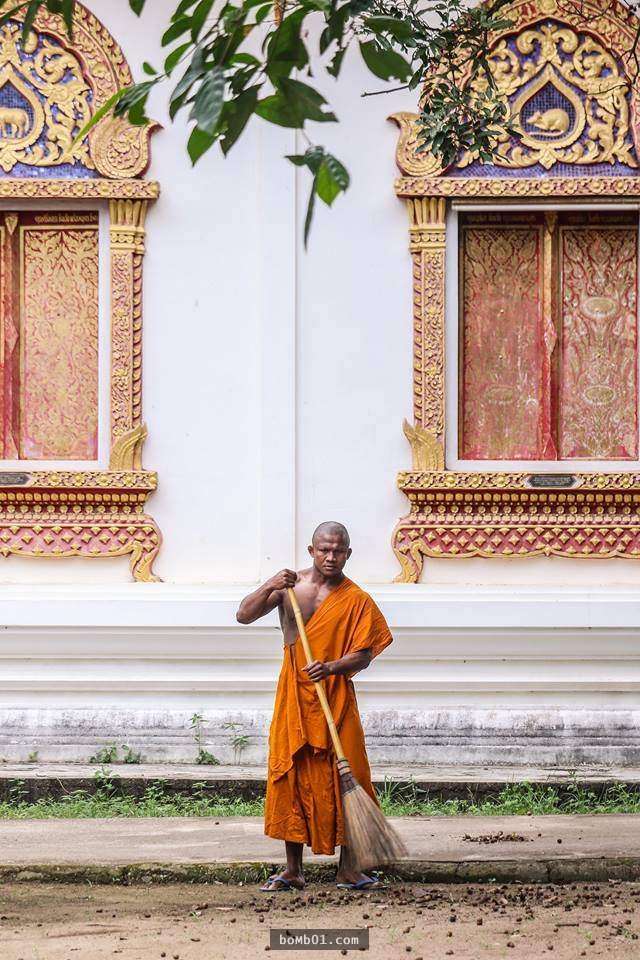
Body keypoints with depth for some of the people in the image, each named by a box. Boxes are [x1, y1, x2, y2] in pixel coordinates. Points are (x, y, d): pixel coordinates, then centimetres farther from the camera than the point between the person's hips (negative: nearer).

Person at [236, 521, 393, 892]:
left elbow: (363, 655, -8)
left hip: (336, 698, -2)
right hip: (293, 698, 2)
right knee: (291, 779, 3)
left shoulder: (357, 600, -3)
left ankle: (348, 868, 6)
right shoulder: (289, 586, 5)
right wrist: (270, 587, -15)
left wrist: (331, 667, -26)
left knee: (344, 779, -3)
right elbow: (244, 615, 2)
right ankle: (293, 870, 11)